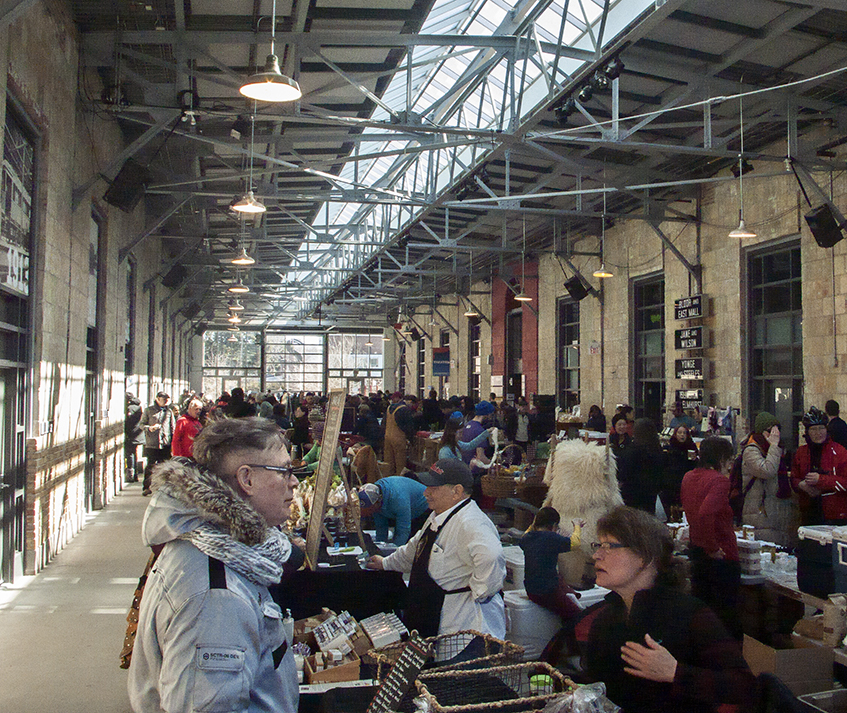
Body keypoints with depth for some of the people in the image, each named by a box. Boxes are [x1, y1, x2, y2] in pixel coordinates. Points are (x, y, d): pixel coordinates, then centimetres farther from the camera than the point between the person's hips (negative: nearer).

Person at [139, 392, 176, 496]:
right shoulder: (149, 410, 5)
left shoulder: (169, 411, 12)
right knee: (150, 465, -4)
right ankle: (146, 487, 2)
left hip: (165, 444, 3)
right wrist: (149, 428, -14)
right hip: (151, 443, -3)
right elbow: (141, 424, 6)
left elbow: (172, 428, 15)